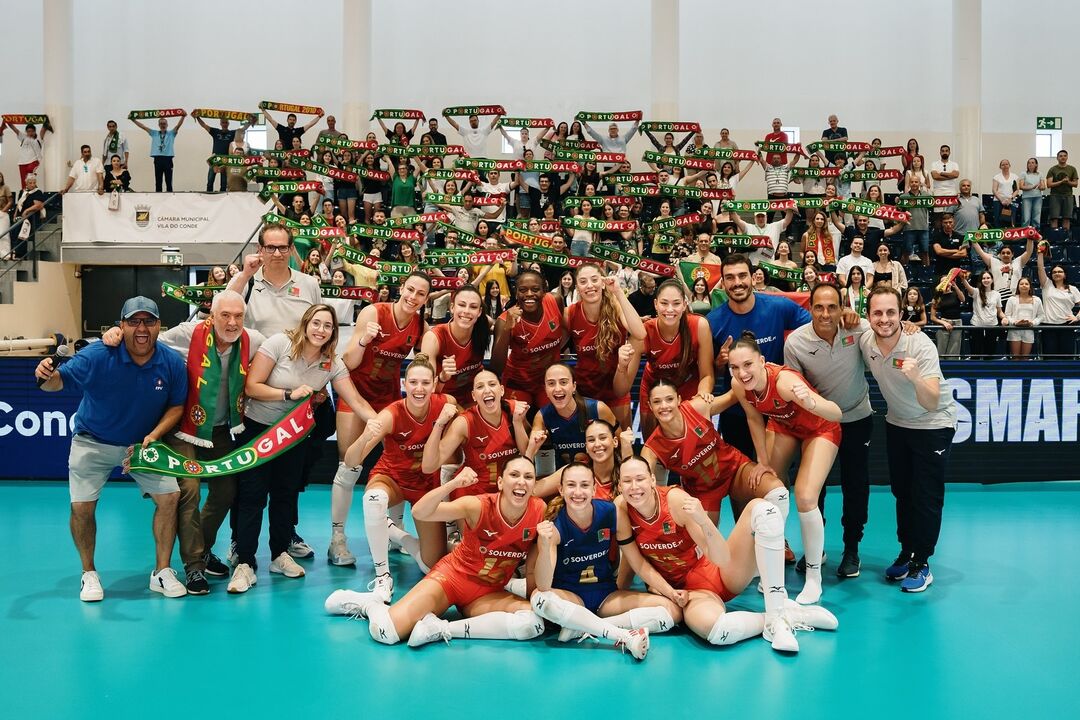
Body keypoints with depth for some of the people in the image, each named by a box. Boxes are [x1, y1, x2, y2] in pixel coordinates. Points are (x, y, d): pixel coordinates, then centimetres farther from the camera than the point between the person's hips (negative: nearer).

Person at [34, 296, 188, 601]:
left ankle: (162, 572, 10)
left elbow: (176, 406, -5)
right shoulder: (97, 356, -22)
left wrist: (153, 436, -19)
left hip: (145, 442, 2)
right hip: (93, 442, -2)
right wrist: (47, 376, -49)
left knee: (169, 496, -7)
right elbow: (60, 381, -25)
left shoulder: (172, 362, -14)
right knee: (81, 507, -9)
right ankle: (89, 574, 15)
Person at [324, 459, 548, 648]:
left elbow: (532, 569, 1)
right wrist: (453, 484, -47)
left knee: (534, 624, -29)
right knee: (385, 631, -24)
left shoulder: (540, 511, -15)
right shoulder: (478, 506, -22)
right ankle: (370, 603, 13)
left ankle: (443, 628, -19)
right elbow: (419, 513, -33)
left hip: (488, 593, 3)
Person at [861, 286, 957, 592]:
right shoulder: (865, 342, -17)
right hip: (897, 422, 5)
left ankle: (921, 564, 11)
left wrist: (917, 378, -53)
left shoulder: (921, 345, -30)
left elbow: (931, 404, -37)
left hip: (934, 424, -5)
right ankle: (907, 552, 31)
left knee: (927, 496, -1)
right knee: (901, 491, 15)